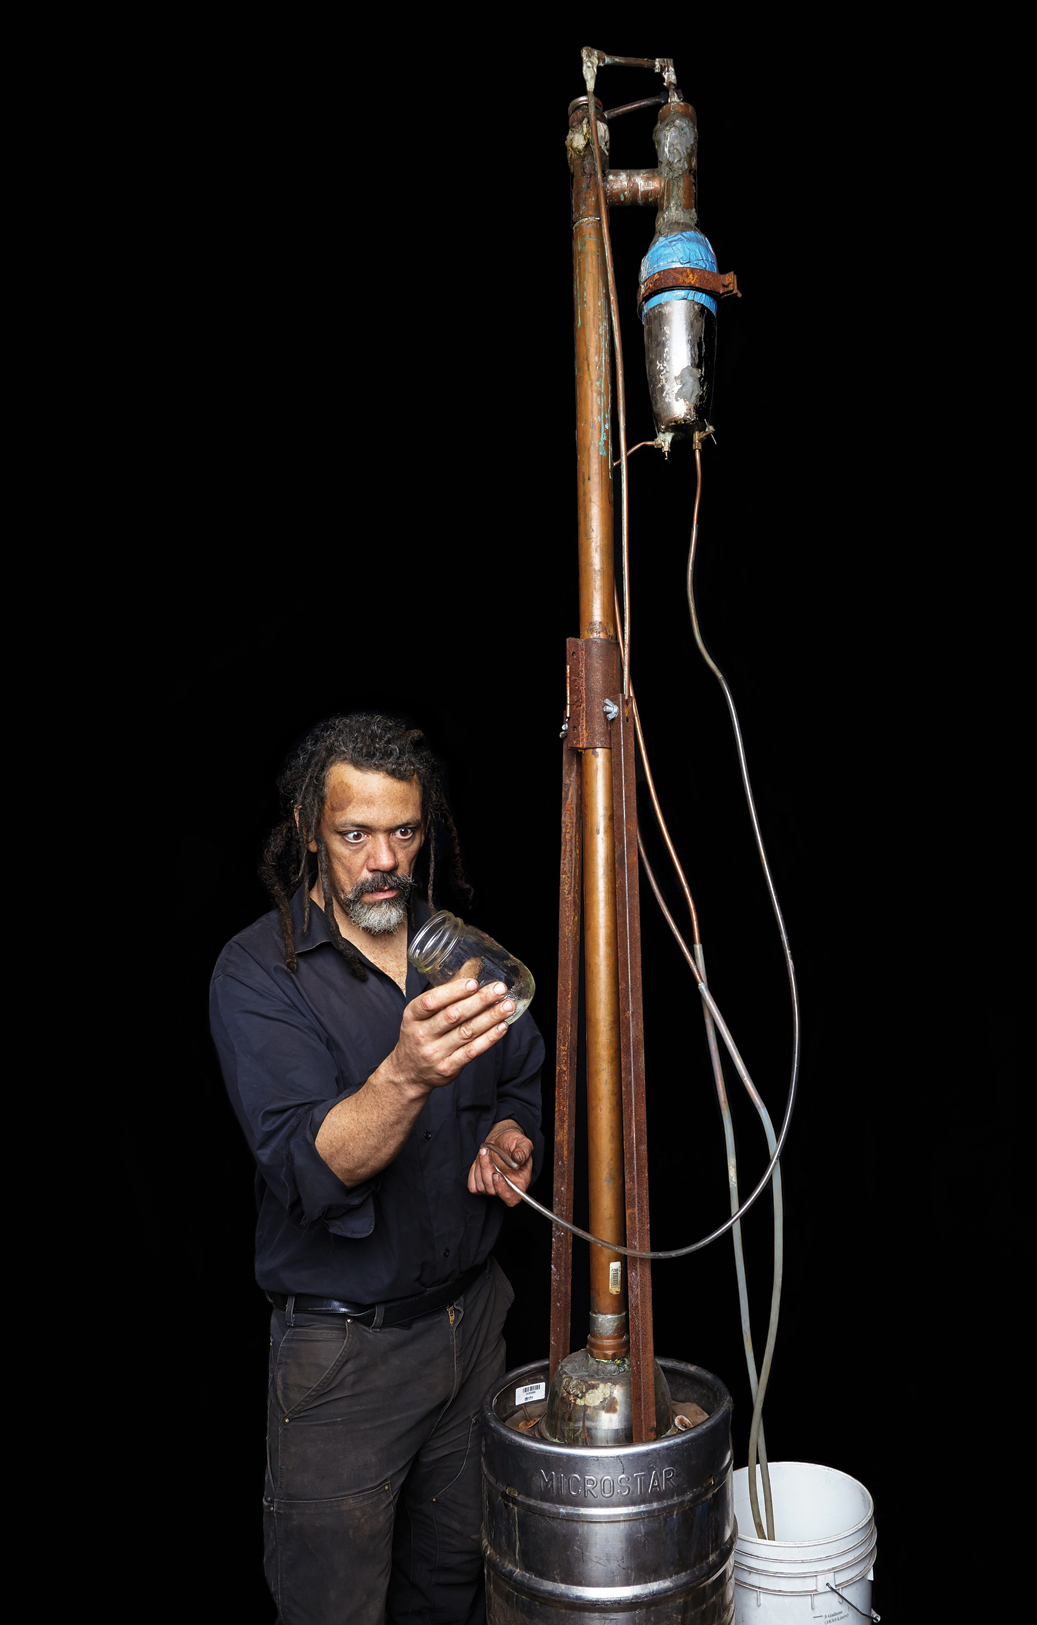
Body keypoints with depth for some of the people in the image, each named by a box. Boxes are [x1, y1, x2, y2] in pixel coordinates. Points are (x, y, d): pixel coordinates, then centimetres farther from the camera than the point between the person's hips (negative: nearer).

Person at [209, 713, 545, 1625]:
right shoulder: (258, 972, -16)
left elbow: (523, 1081, 14)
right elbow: (310, 1168, -26)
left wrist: (510, 1139, -7)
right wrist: (406, 1077, -44)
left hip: (472, 1316, 5)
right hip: (342, 1344, -5)